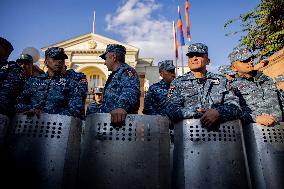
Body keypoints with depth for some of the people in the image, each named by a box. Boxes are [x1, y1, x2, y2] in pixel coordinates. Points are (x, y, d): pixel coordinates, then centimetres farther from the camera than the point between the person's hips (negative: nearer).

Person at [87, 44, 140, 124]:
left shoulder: (126, 71, -5)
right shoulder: (114, 75, 24)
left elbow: (131, 91, -27)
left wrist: (122, 106, -43)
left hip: (120, 120, -8)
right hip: (108, 118, 8)